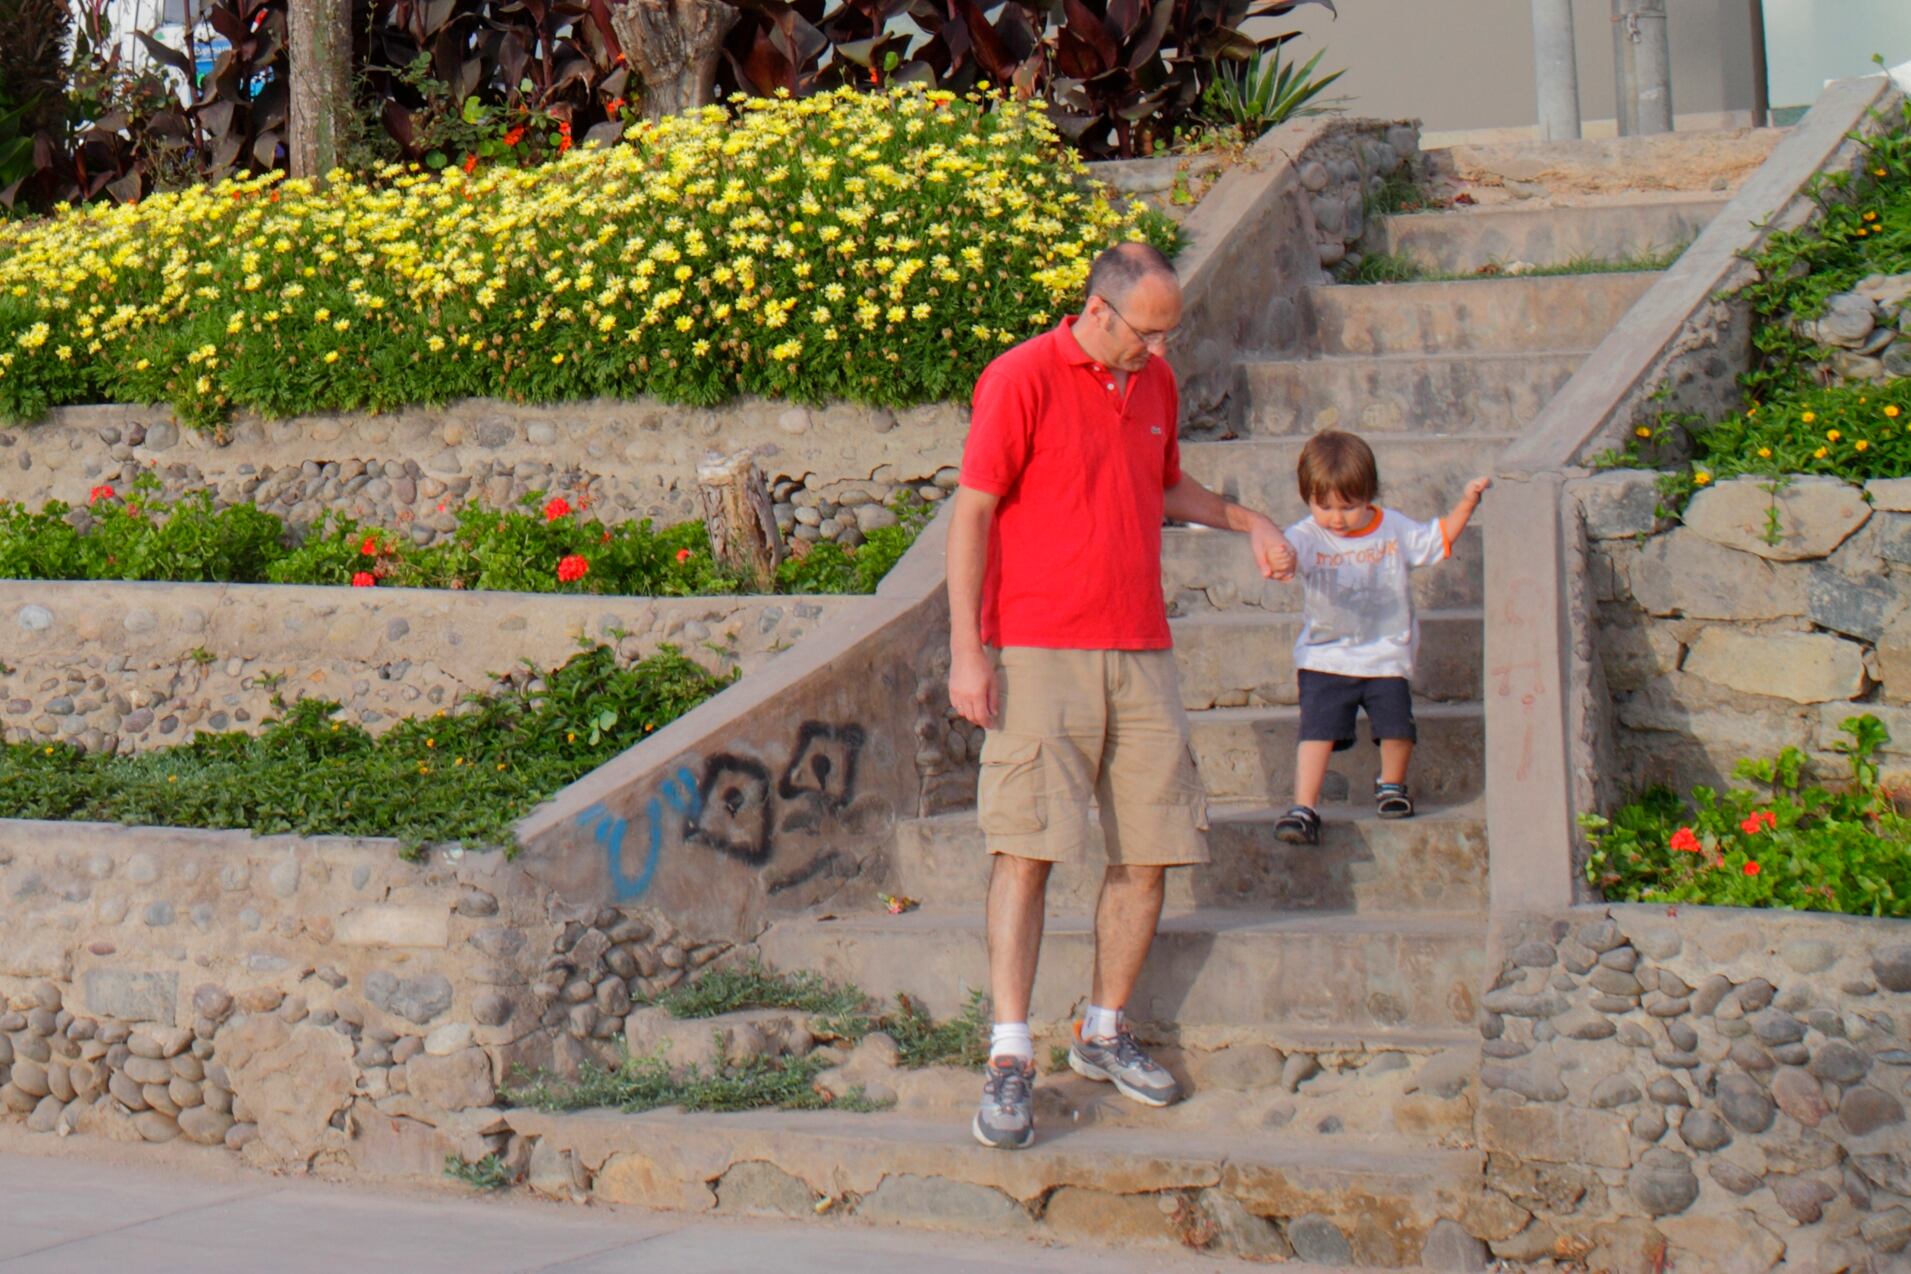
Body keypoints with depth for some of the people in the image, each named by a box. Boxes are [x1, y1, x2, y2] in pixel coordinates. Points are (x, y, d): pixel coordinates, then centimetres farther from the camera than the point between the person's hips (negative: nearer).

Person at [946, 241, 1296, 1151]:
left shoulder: (1155, 383, 13)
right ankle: (1010, 1059, -9)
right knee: (1027, 846, -11)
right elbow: (972, 512, -9)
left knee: (1150, 851, 5)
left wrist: (1246, 522, 14)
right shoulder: (1022, 379, -7)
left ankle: (1104, 1033, 21)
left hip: (1139, 651, 6)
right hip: (1038, 652, -6)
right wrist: (966, 651, -14)